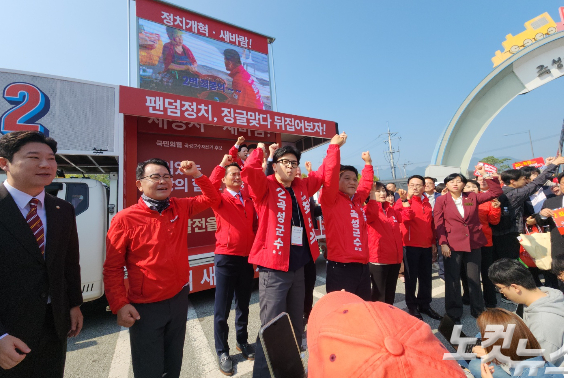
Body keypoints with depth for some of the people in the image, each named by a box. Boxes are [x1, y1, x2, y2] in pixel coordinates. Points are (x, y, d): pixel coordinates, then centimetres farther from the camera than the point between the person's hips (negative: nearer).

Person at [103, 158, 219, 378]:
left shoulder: (180, 208, -2)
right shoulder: (125, 220, -14)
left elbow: (212, 198, 7)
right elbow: (112, 268, -8)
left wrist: (196, 175, -4)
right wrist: (120, 305, -13)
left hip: (179, 299, 4)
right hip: (145, 307, -4)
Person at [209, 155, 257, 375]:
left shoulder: (249, 200, 10)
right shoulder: (220, 199, -3)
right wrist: (222, 165, -22)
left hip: (248, 258, 4)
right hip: (226, 258, -4)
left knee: (243, 304, 19)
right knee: (222, 308, 6)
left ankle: (242, 341, 38)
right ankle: (222, 351, 26)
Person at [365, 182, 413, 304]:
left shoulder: (391, 210, 14)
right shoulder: (369, 209, -9)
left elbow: (408, 215, 13)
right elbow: (370, 215, -32)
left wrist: (404, 199, 7)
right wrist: (372, 195, -31)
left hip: (394, 258, 7)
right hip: (378, 259, -7)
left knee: (390, 292, 19)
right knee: (379, 293, 1)